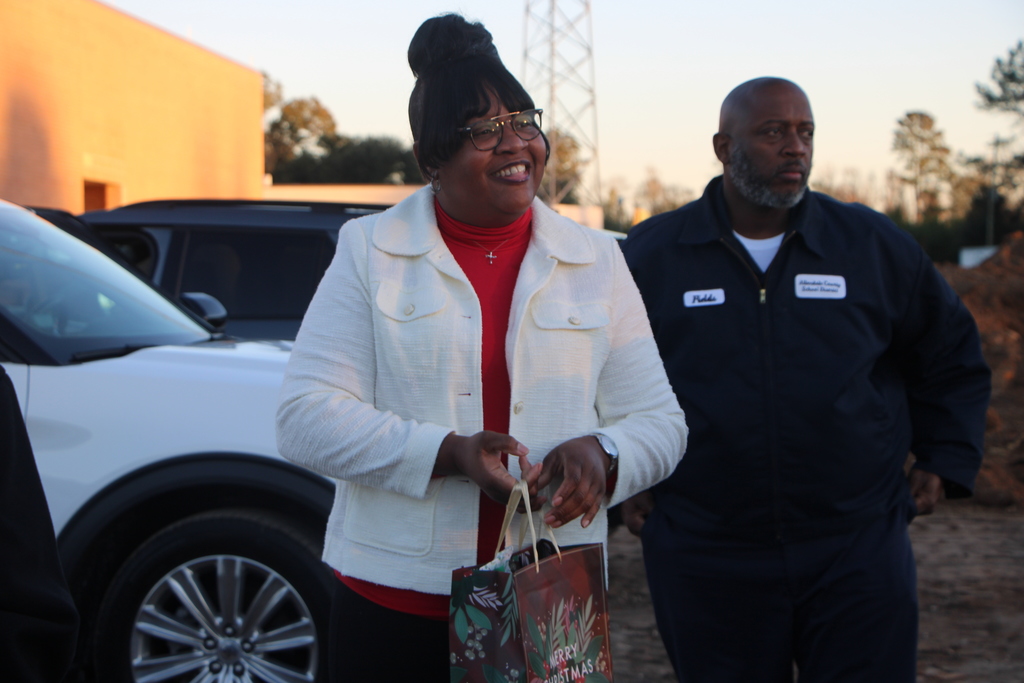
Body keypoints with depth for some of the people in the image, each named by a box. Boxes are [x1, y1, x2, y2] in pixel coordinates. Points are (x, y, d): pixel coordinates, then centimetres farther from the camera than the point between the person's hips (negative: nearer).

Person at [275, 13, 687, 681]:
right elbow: (307, 415, -6)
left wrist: (601, 454, -15)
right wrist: (448, 453, -19)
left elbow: (660, 423, 9)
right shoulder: (369, 252, 2)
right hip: (395, 599, -1)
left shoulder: (597, 263, 8)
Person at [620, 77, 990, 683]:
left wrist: (945, 464, 9)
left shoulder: (875, 246, 4)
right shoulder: (650, 256, 1)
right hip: (706, 560, 0)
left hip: (857, 554, 1)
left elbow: (953, 357, 17)